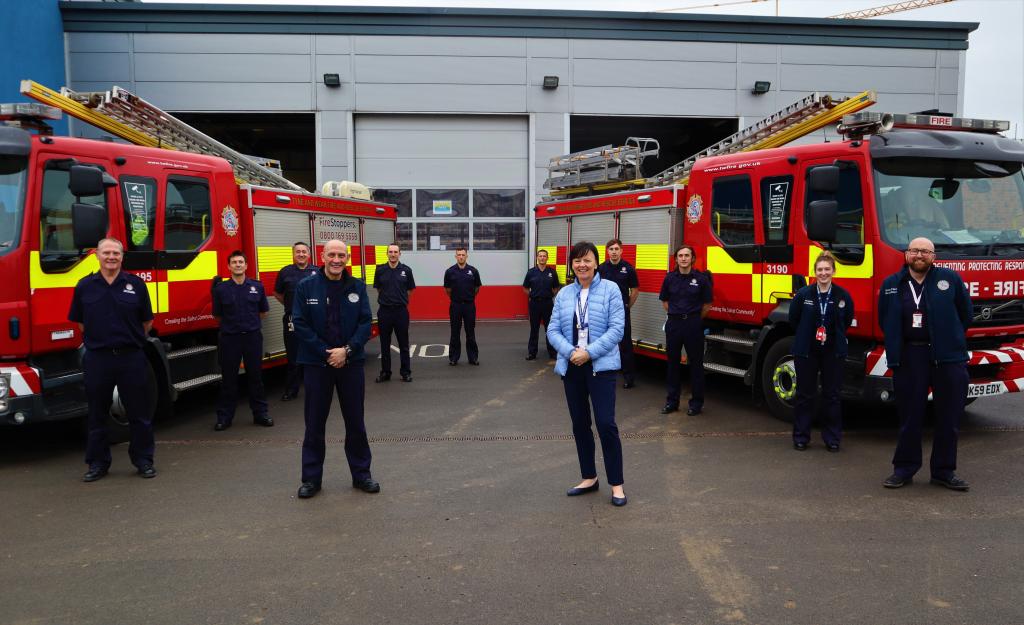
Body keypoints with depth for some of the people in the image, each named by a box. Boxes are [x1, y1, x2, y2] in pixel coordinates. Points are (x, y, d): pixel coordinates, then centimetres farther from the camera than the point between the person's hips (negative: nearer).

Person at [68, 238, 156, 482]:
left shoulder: (136, 284, 1)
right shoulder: (85, 286, 4)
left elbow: (147, 322, 8)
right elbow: (79, 322, 13)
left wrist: (131, 340, 8)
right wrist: (98, 340, 10)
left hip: (131, 358, -1)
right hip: (97, 358, 1)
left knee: (140, 413, 5)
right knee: (97, 415, 10)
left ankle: (143, 460, 17)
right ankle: (97, 463, 22)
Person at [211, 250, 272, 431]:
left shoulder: (257, 286, 3)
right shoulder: (221, 288, -2)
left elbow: (263, 312, 13)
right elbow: (217, 316, 8)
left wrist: (248, 321, 12)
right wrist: (232, 323, 12)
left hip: (253, 336, 1)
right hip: (229, 337, -1)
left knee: (255, 376, 8)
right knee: (228, 378, 5)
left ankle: (260, 413, 16)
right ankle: (224, 416, 13)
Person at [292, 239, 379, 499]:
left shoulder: (357, 287, 1)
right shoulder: (306, 287, -3)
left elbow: (365, 322, -2)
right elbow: (300, 324, -7)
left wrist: (347, 350, -14)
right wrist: (326, 353, -12)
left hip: (351, 362, 1)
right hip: (317, 363, -1)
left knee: (355, 421, 9)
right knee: (315, 423, 7)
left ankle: (361, 474, 22)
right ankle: (311, 478, 18)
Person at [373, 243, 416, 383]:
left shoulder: (406, 270, -1)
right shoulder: (380, 270, 1)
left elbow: (410, 290, 9)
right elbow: (378, 289, 13)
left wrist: (401, 300, 10)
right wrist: (385, 299, 11)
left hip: (401, 310, -1)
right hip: (384, 310, 1)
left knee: (403, 344, 6)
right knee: (384, 344, 8)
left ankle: (406, 372, 14)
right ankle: (385, 372, 18)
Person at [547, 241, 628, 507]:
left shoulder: (610, 289, -4)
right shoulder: (564, 294, 7)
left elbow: (616, 329, -10)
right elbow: (553, 330, 4)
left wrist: (589, 352, -17)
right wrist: (570, 352, -14)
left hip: (601, 366, -4)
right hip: (571, 367, 5)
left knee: (606, 423, -8)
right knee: (579, 424, 12)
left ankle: (616, 484, 6)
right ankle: (589, 478, 26)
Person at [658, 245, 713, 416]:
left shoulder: (701, 278, -5)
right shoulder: (670, 278, 4)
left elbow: (707, 304, 3)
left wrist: (694, 318, 4)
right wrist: (674, 314, 7)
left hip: (693, 324, -3)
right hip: (673, 323, 3)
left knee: (696, 363, 3)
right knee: (672, 362, 9)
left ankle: (696, 402, 12)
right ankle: (672, 401, 19)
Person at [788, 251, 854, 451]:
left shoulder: (843, 296, -1)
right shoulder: (803, 294, -4)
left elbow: (847, 321, 12)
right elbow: (793, 320, 6)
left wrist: (834, 337, 11)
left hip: (833, 352, 1)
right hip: (806, 352, -1)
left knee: (832, 396, 7)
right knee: (805, 395, 6)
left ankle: (832, 438, 18)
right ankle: (800, 437, 15)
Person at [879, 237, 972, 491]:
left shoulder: (950, 279, 2)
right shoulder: (891, 285, 6)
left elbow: (965, 315, 11)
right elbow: (884, 320, 16)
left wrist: (951, 339, 12)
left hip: (948, 358, 0)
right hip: (908, 358, 0)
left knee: (948, 419, 6)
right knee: (909, 417, 6)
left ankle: (944, 471, 18)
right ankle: (904, 469, 16)